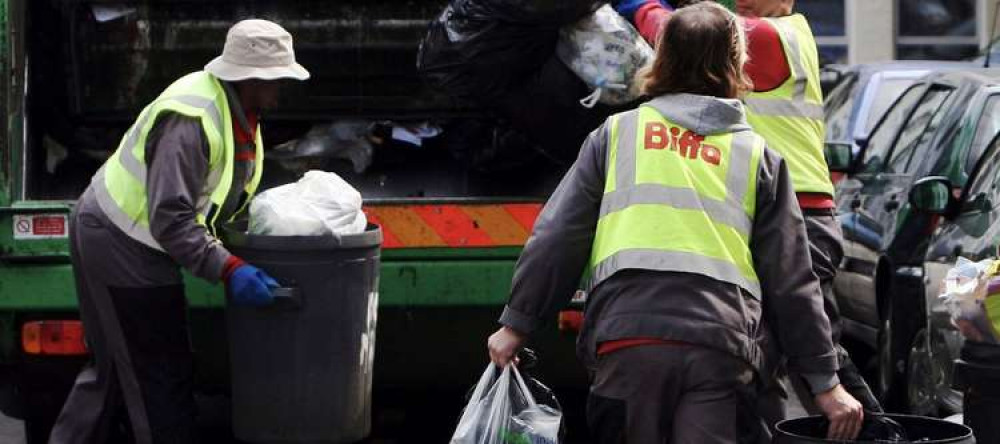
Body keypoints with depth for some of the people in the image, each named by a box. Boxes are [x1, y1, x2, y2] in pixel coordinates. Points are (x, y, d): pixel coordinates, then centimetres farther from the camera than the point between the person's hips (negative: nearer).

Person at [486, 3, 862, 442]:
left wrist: (517, 324, 16)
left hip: (628, 338, 0)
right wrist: (825, 381, 19)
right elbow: (790, 279, 16)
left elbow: (557, 238, 10)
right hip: (719, 345, 0)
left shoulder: (617, 132, 16)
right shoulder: (759, 156, 17)